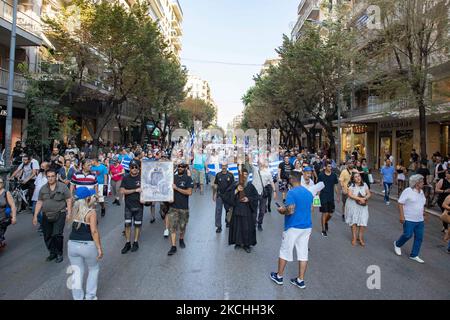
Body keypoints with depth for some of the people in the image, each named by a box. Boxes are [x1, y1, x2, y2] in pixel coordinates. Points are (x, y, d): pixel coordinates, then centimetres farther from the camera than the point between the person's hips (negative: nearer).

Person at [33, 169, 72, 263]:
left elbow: (69, 200, -3)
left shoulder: (63, 187, -4)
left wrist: (69, 213, -10)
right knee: (47, 236, 8)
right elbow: (39, 202, 12)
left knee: (57, 235, -10)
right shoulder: (43, 188, 8)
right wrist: (35, 216, 9)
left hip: (59, 215, -4)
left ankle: (59, 254, 8)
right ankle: (52, 252, 26)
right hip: (46, 216, 5)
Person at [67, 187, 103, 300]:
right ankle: (90, 296, 23)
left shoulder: (75, 210, 5)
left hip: (72, 244, 4)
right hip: (88, 246, -4)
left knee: (77, 272, 15)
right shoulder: (91, 212, -12)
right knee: (94, 269, 19)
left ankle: (78, 297, 21)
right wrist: (99, 248, -14)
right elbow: (94, 231, -19)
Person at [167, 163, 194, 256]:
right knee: (172, 227, -4)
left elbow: (189, 192, -16)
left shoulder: (188, 179, -5)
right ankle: (173, 246, 2)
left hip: (184, 207, -2)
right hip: (173, 206, 2)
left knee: (182, 226, 12)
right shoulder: (173, 177, 6)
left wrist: (176, 188, -18)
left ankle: (181, 240, 38)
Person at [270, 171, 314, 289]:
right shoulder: (309, 193, 7)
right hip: (307, 226, 6)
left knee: (285, 252, 9)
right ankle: (301, 280, 15)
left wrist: (282, 210, -6)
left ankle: (279, 277, 22)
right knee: (303, 253, 9)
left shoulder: (292, 192, -16)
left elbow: (290, 210, -25)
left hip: (293, 227, -6)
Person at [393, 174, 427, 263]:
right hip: (409, 219, -7)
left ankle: (414, 255, 20)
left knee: (419, 238, 8)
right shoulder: (408, 191, -14)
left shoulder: (421, 191, 9)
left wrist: (423, 212, 14)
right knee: (408, 235, -5)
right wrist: (402, 216, -20)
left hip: (420, 220, 7)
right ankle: (397, 244, 25)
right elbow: (400, 203, -15)